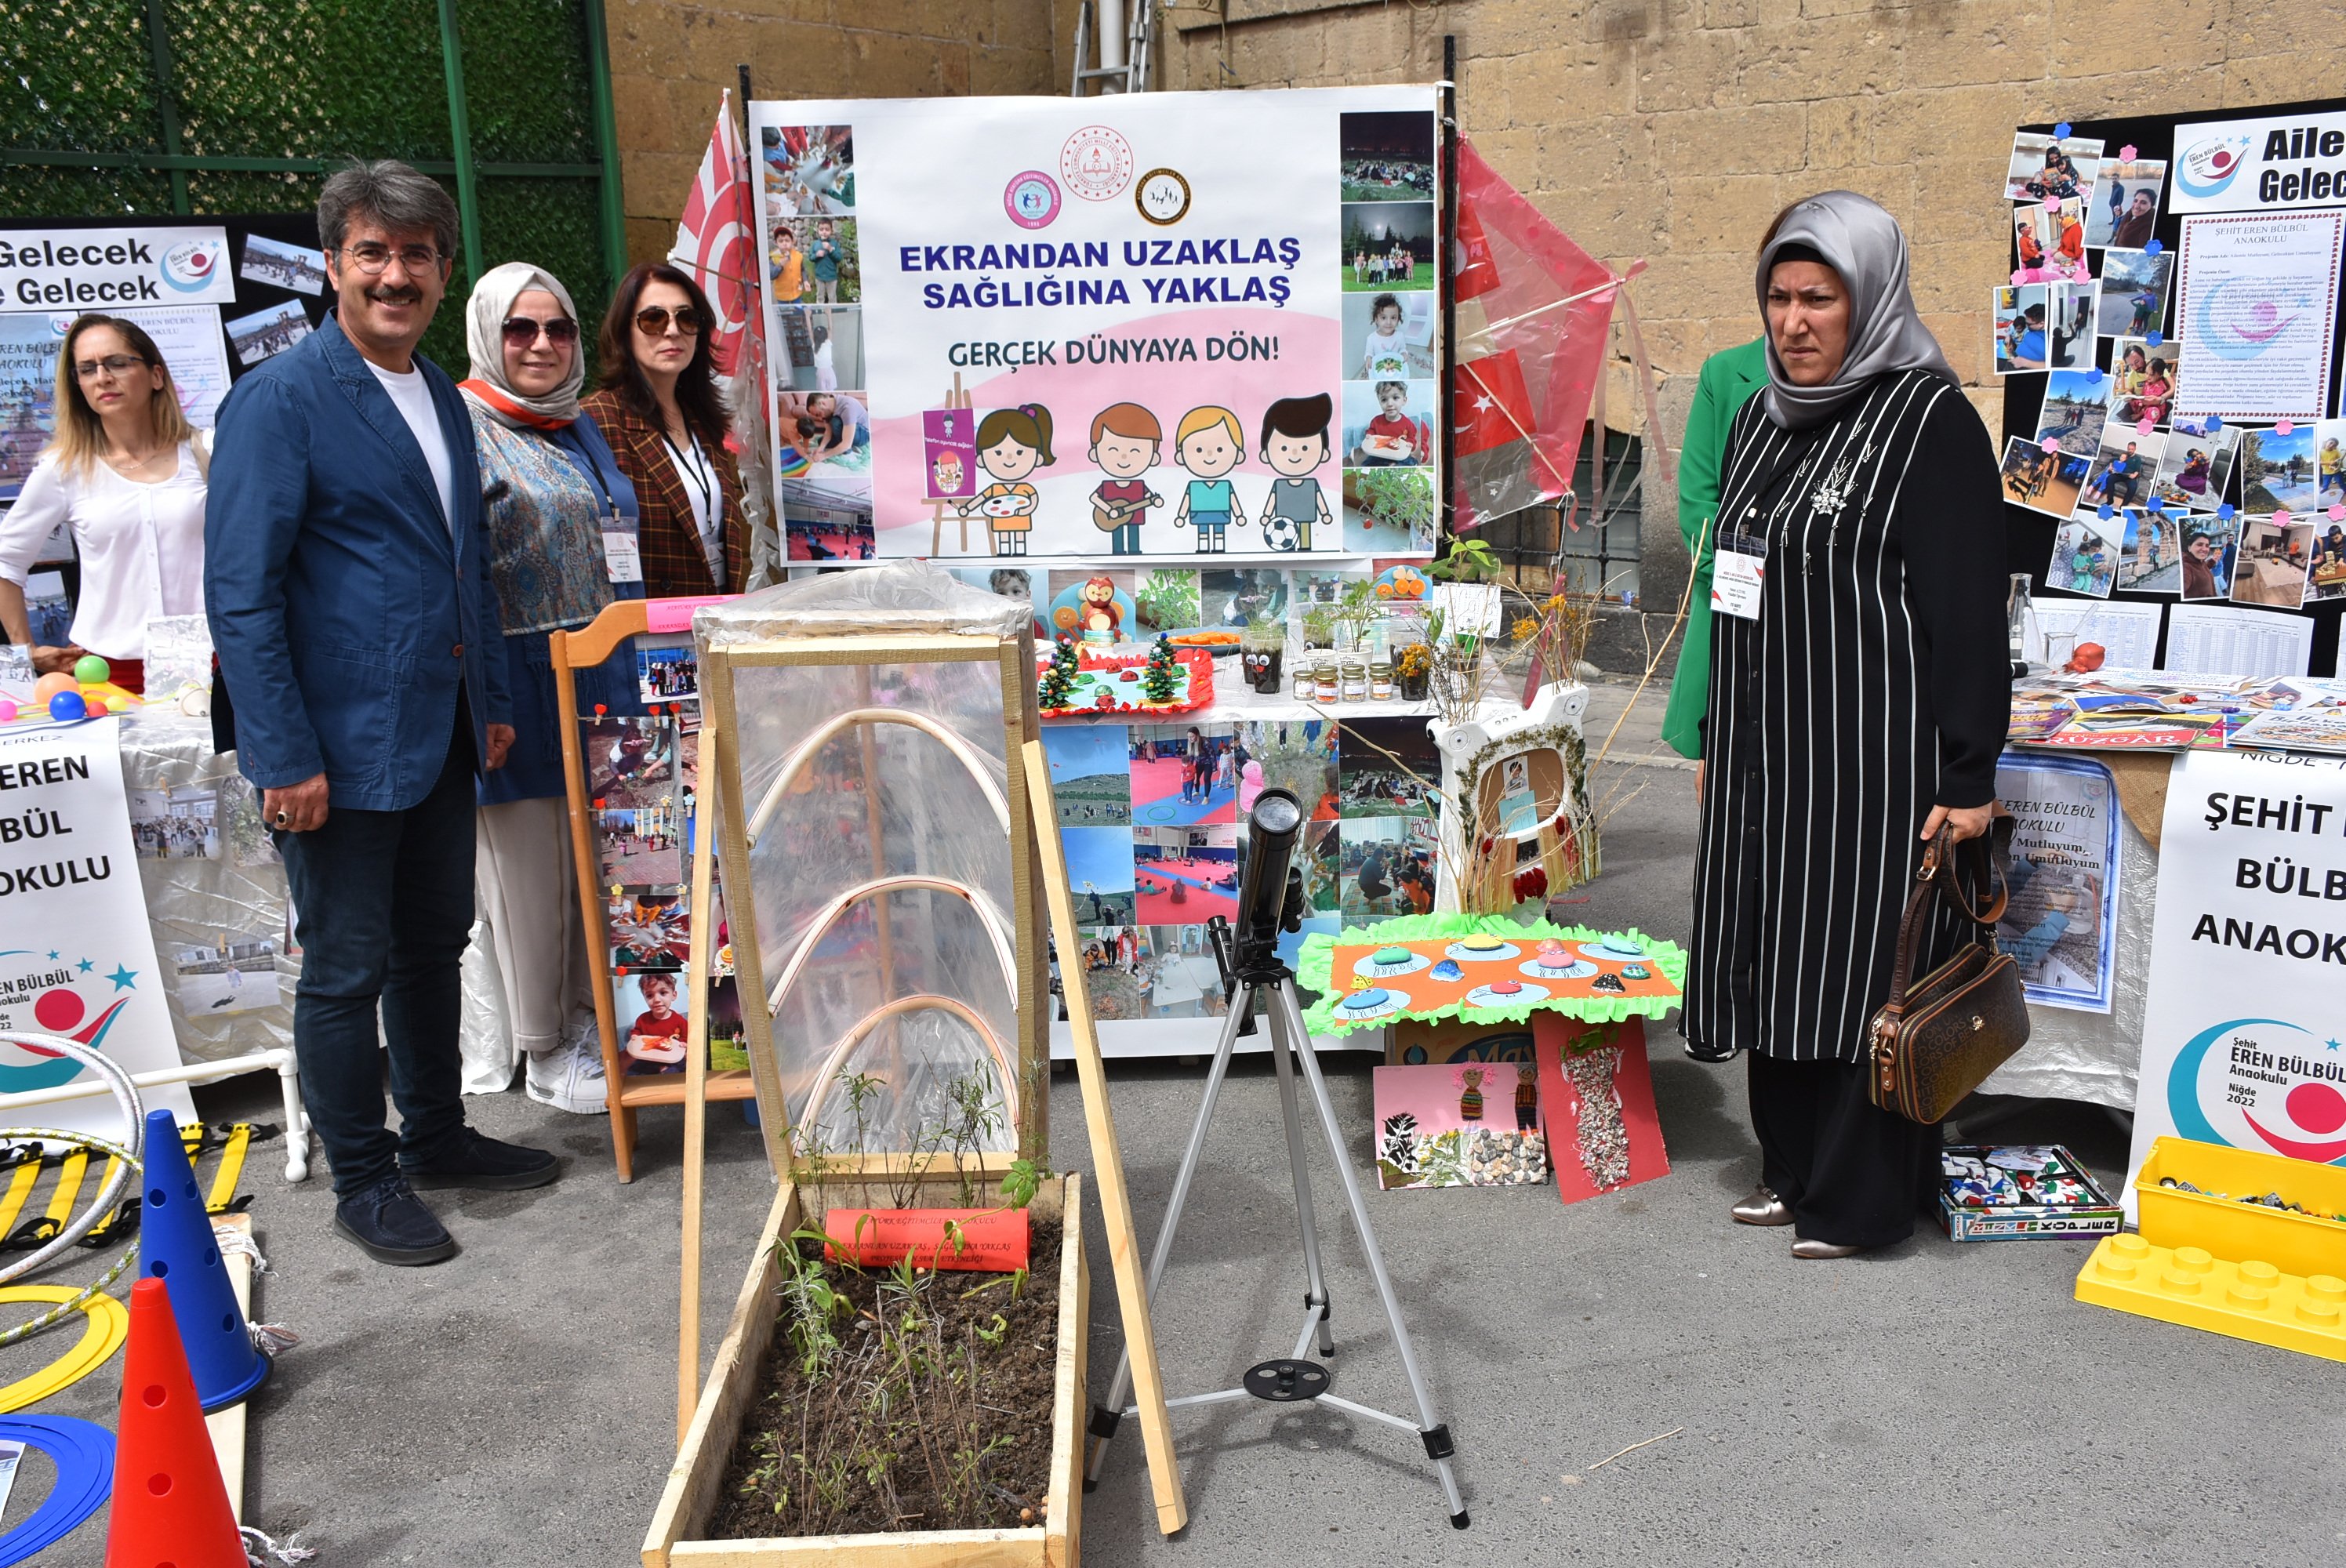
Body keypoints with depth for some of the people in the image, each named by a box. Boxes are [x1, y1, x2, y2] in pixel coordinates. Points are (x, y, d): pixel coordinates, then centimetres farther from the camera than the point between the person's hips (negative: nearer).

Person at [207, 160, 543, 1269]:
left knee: (434, 944, 18)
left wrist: (493, 702, 17)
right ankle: (362, 1179, 20)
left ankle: (437, 1137, 34)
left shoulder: (442, 396, 12)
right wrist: (285, 757, -19)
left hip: (440, 735, 8)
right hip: (339, 744, -7)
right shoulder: (278, 399, -12)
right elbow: (240, 594, -15)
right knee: (347, 968, 5)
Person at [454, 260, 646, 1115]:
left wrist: (629, 668, 21)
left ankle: (590, 1021, 26)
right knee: (529, 865, 2)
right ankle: (544, 1053, 14)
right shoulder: (462, 426, -7)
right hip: (518, 682, -7)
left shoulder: (581, 428, 16)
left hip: (600, 680, 7)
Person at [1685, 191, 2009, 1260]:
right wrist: (1714, 738, 18)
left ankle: (1861, 1198, 15)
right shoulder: (1761, 421, 11)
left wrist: (1969, 774, -17)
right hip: (1765, 750, 7)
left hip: (1875, 751, -7)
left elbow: (1970, 608, -14)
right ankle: (1793, 1163, 28)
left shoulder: (1931, 422, -11)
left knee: (1863, 962, 0)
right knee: (1774, 955, 13)